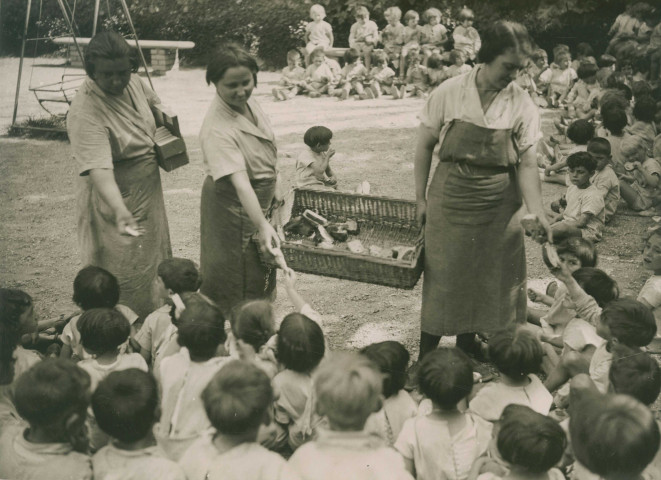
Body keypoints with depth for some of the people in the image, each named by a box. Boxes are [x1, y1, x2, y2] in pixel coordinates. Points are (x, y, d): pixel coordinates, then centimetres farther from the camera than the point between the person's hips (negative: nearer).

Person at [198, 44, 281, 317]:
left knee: (261, 278, 22)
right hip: (233, 211, -9)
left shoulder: (247, 102, -5)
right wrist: (262, 226, -49)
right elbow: (240, 183, -41)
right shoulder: (217, 130, -32)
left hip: (259, 203, 9)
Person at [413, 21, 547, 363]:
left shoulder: (522, 105, -5)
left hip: (498, 206, 2)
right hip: (450, 201, -2)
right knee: (441, 280, 3)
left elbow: (527, 163, -4)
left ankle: (465, 354, 28)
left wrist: (537, 212, -16)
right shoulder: (449, 93, -8)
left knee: (488, 280, 9)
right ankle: (425, 358, 16)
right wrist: (421, 199, 1)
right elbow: (425, 146, 1)